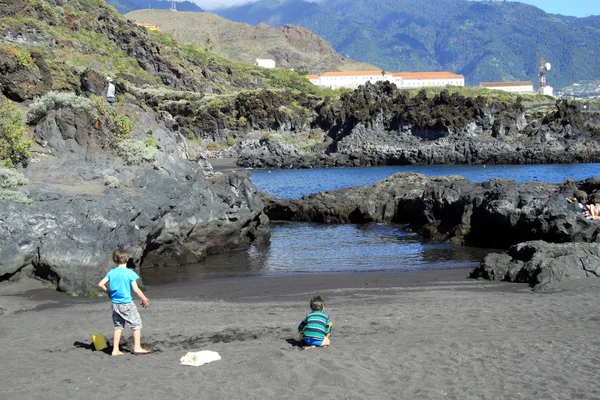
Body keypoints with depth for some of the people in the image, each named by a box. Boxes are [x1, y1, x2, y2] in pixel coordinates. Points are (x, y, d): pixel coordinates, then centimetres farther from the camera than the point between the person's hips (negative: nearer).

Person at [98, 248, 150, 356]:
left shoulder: (111, 272, 2)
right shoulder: (130, 273, -11)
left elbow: (101, 284, 1)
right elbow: (136, 289, -14)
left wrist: (108, 292, 18)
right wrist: (144, 299, -2)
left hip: (115, 304, 5)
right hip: (127, 303, -5)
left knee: (118, 326, 14)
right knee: (136, 324, 6)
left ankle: (115, 349, 13)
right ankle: (137, 347, 4)